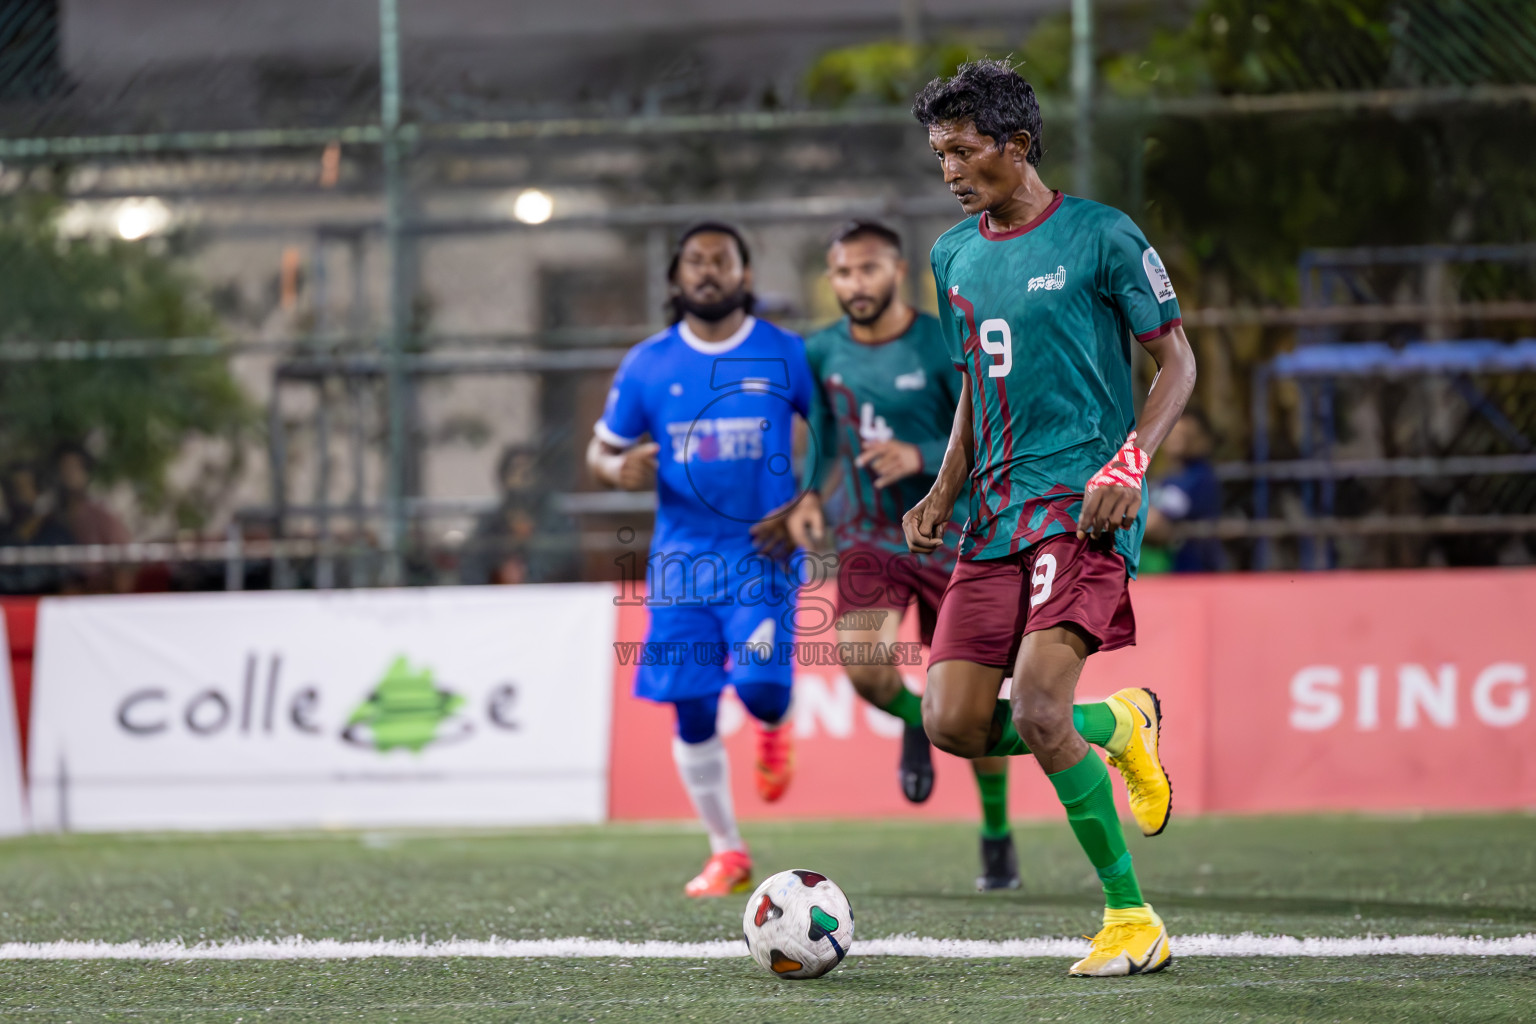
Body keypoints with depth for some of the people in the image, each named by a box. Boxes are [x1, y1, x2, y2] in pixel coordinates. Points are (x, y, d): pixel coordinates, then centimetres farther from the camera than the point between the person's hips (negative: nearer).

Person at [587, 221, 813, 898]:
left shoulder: (787, 356, 0)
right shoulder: (647, 365, 5)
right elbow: (601, 448, 13)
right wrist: (618, 470, -11)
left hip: (764, 550, -2)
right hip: (683, 556, 2)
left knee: (760, 687, -20)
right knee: (692, 711, -1)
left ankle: (775, 729, 19)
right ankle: (727, 854, 14)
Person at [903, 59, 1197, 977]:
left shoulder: (1101, 238, -5)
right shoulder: (956, 255, 14)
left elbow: (1177, 360, -2)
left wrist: (1130, 464, -16)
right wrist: (944, 495, 12)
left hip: (1083, 503, -7)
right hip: (998, 512, 7)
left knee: (1036, 710, -20)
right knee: (954, 723, -4)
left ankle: (1132, 919, -9)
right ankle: (1119, 725, 23)